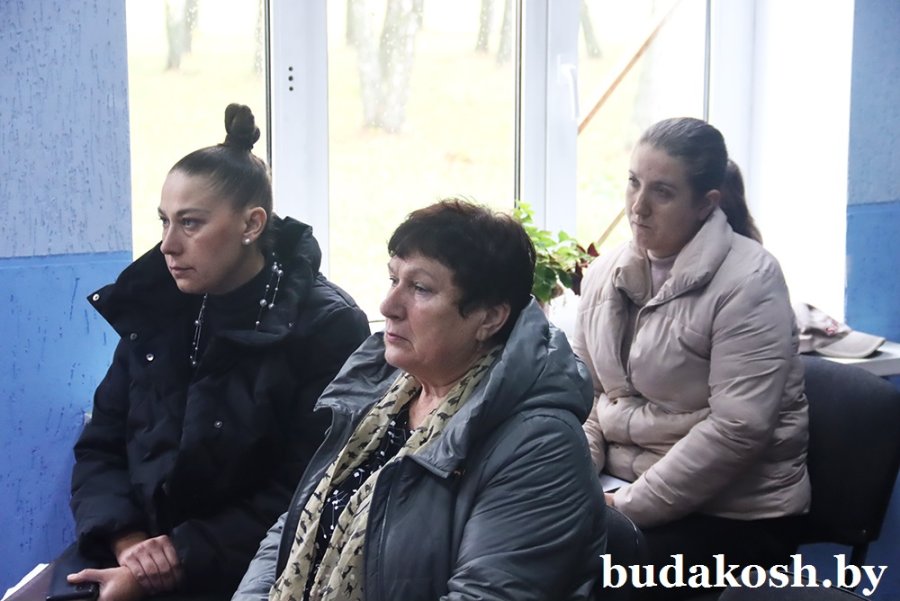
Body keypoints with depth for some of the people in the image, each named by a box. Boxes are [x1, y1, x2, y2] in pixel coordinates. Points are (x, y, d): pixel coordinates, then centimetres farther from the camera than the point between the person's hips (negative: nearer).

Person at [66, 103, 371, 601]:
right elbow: (99, 449, 8)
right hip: (137, 554, 5)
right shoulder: (153, 309, 8)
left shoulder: (326, 327, -9)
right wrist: (127, 541, -10)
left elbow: (303, 495, -14)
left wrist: (179, 560, -18)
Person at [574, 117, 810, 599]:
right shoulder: (605, 274, 7)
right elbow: (585, 390, 11)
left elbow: (738, 429, -21)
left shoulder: (746, 280, -14)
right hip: (620, 489, 6)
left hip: (732, 512, -6)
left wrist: (628, 506, -20)